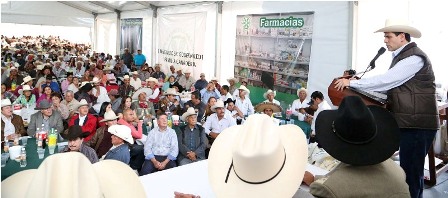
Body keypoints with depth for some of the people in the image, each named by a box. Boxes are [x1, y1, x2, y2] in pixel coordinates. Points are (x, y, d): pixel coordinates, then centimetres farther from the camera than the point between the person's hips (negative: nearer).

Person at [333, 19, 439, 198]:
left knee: (411, 172, -2)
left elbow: (386, 80, -21)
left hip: (417, 124, -9)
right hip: (409, 123, 9)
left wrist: (352, 83, -17)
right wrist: (356, 83, 3)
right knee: (410, 170, 17)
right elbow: (390, 85, 14)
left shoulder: (414, 57, -14)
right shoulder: (401, 56, 16)